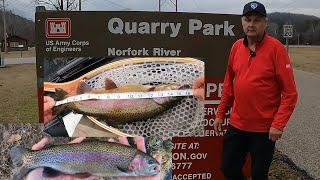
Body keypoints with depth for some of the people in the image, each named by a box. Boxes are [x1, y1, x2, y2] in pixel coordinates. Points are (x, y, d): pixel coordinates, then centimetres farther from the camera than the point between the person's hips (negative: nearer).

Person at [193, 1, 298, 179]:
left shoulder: (276, 48, -12)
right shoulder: (237, 47, 3)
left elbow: (290, 93, -13)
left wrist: (278, 124, -18)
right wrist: (220, 114, 12)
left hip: (264, 129, -4)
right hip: (236, 125, 5)